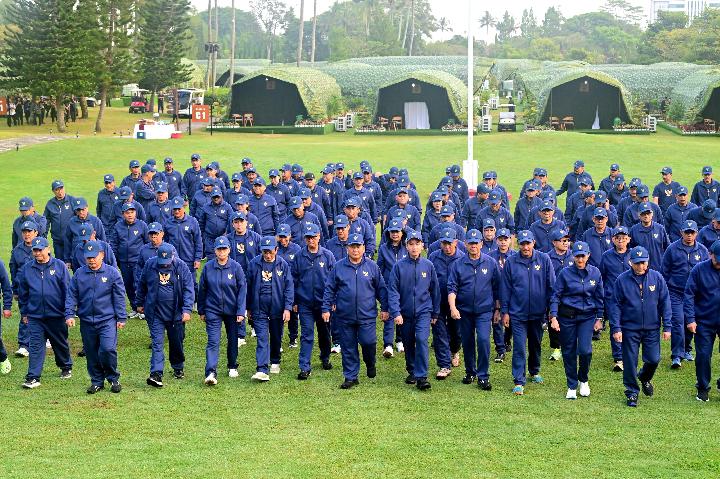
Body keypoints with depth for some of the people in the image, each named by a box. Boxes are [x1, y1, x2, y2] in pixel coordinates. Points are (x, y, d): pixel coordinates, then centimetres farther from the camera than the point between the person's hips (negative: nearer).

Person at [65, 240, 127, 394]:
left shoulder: (112, 273, -1)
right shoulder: (79, 274, 4)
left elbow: (119, 297, 1)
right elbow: (71, 296, 7)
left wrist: (121, 318, -1)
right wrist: (69, 314, -5)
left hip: (107, 320, -3)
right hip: (86, 322, 3)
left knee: (108, 349, -17)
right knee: (92, 353, 10)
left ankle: (113, 378, 3)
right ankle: (97, 381, 24)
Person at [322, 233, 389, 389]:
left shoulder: (371, 266, 2)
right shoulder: (339, 267, 3)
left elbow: (381, 288, 8)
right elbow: (329, 289, 7)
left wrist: (384, 308, 7)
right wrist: (326, 308, 2)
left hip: (367, 315, -1)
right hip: (345, 316, 1)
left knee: (368, 342, -9)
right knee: (348, 347, 6)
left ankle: (370, 364, 22)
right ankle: (350, 377, 17)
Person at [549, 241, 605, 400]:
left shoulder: (595, 273, 1)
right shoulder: (565, 273, -5)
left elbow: (599, 297, 10)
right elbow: (556, 296, -3)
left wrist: (599, 318, 8)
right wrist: (553, 317, -12)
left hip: (588, 316, 1)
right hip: (567, 315, -1)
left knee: (585, 350, -13)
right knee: (569, 352, 3)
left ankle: (583, 380, 14)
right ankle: (572, 386, 18)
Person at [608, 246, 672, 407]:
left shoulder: (657, 278, -3)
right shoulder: (622, 280, -7)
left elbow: (665, 303, 2)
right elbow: (615, 305, -3)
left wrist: (667, 327, -1)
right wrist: (616, 328, -8)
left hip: (652, 328, 1)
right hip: (630, 329, -1)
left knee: (653, 359, 2)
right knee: (630, 363, 4)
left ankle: (645, 378, 35)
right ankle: (632, 392, 21)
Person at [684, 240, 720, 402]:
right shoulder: (699, 270, -7)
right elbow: (689, 295, -5)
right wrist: (690, 319, -12)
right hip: (704, 322, -1)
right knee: (703, 355, 3)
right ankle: (703, 388, 19)